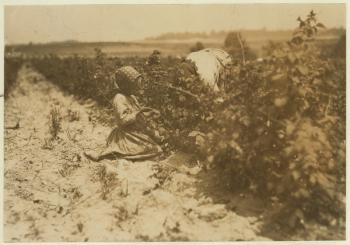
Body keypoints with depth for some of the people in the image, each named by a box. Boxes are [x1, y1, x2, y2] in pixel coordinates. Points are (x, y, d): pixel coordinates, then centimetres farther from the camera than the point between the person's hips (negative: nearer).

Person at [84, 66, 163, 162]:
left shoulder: (132, 97, 10)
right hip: (128, 135, -10)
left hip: (138, 132, 10)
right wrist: (137, 113, -29)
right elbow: (123, 120, -25)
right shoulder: (119, 99, -18)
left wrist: (151, 112, 4)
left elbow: (139, 114, 19)